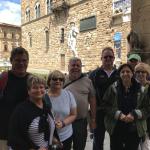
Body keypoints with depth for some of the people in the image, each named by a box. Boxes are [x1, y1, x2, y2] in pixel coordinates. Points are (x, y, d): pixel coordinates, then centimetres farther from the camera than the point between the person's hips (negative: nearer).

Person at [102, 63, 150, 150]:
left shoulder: (140, 89, -2)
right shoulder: (113, 88, -4)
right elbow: (105, 105, -4)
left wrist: (135, 115, -16)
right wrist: (118, 114, -16)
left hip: (135, 130, 1)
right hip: (116, 129, 0)